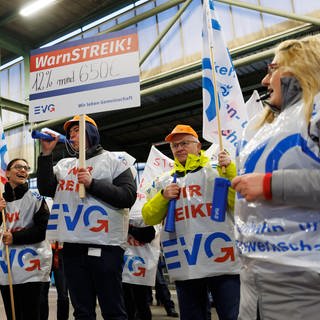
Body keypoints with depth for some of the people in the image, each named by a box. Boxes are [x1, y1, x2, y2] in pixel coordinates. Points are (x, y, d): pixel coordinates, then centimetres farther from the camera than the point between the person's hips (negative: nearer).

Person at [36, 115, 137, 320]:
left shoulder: (114, 160, 3)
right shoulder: (64, 164, 19)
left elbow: (128, 197, -7)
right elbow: (46, 189, 6)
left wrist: (92, 184, -14)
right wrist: (46, 153, 2)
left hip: (104, 246, -5)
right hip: (72, 246, 5)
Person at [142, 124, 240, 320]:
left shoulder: (217, 171, 4)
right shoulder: (164, 182, 15)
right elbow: (149, 217, 10)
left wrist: (231, 172, -17)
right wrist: (163, 197, -5)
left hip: (221, 261, -3)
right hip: (185, 267, 4)